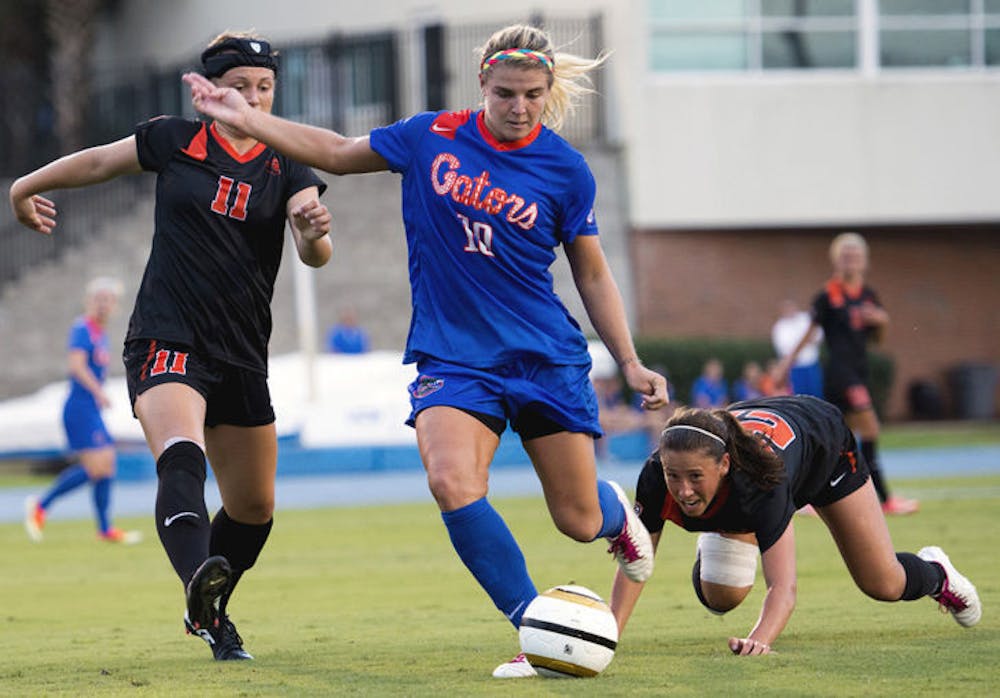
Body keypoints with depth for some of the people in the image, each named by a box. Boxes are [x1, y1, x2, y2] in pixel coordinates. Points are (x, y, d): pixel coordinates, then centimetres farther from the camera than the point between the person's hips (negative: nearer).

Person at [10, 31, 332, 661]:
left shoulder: (286, 171, 5)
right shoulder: (173, 143, 3)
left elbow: (316, 255, -10)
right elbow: (98, 162, 19)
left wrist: (315, 230, -33)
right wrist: (27, 188, 31)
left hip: (243, 358, 4)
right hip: (167, 342, -4)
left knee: (254, 508, 13)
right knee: (181, 460, -32)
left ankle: (212, 615, 37)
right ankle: (198, 580, -56)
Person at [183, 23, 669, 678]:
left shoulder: (566, 169, -4)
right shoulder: (431, 137, -2)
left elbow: (593, 274, 6)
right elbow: (339, 152, 12)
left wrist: (630, 363, 0)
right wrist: (246, 119, 5)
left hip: (547, 357, -1)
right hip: (453, 356, 1)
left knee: (578, 521, 4)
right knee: (452, 484, -26)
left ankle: (617, 509, 45)